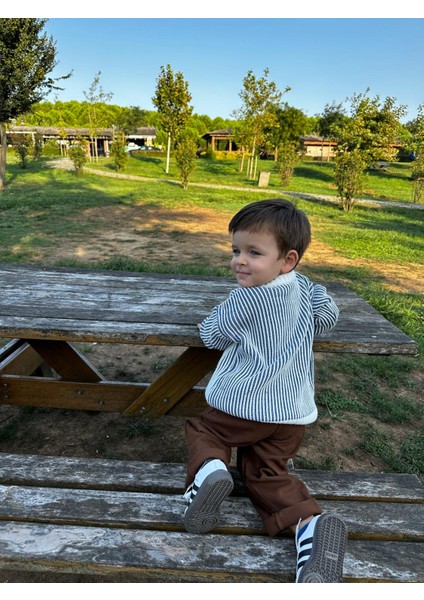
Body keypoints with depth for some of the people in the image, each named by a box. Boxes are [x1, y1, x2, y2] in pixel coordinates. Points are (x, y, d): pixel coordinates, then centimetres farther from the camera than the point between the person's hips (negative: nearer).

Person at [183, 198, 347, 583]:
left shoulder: (245, 299, -17)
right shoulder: (305, 289, 1)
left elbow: (212, 336, -3)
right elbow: (329, 316, 19)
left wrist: (212, 322, 18)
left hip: (242, 409, -5)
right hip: (293, 415, 5)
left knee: (202, 429, 20)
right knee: (266, 473, 14)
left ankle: (209, 470, -11)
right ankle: (311, 522, -13)